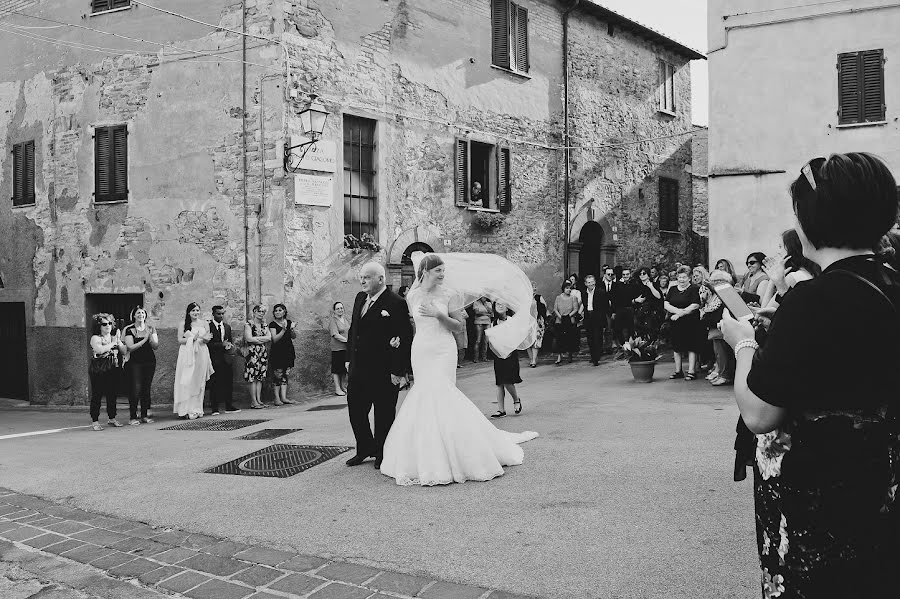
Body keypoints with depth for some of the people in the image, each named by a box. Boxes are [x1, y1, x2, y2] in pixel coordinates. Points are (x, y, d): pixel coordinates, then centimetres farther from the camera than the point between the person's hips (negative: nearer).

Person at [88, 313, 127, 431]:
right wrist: (112, 344, -13)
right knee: (97, 395, -4)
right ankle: (95, 421, -1)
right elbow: (100, 349, -23)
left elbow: (124, 351, 10)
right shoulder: (95, 338, -4)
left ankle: (111, 418, 19)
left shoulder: (114, 338, 14)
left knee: (112, 394, 8)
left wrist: (119, 342, -5)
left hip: (112, 369, 5)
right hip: (98, 370, -5)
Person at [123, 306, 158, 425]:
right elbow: (130, 347, -11)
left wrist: (151, 337, -15)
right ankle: (133, 417, -3)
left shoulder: (150, 329, 8)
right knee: (135, 389, -8)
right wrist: (145, 339, -16)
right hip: (134, 362, -3)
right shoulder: (129, 329, -2)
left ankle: (144, 415, 12)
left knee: (146, 388, 5)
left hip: (149, 362, 4)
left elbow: (156, 346, 2)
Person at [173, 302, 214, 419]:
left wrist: (205, 339, -13)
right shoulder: (182, 324, 2)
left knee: (199, 382, 3)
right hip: (187, 355, -2)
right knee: (187, 382, -6)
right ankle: (186, 410, -4)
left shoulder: (203, 324, 8)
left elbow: (207, 340, 10)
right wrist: (192, 338, -15)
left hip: (201, 355, 3)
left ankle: (197, 409, 8)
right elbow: (180, 340, -3)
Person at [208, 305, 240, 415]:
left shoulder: (227, 326, 15)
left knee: (229, 383, 6)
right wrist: (221, 345, -19)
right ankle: (214, 408, 4)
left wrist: (229, 345, -1)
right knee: (214, 384, -2)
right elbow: (207, 344, -11)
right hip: (215, 359, -5)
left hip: (227, 358, 5)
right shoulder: (208, 326, -4)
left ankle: (229, 407, 13)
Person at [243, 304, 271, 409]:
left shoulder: (264, 325, 15)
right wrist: (262, 340, -5)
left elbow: (269, 337, 2)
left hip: (263, 353, 6)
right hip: (253, 353, -6)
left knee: (260, 378, 5)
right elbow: (249, 338, -15)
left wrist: (256, 338, -8)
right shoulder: (248, 325, -2)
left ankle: (259, 400, 8)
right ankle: (253, 402, -5)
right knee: (253, 378, -6)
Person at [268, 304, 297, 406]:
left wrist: (292, 329, -12)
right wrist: (283, 330, -21)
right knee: (277, 374, -6)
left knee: (285, 375, 3)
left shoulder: (289, 323, 10)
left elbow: (294, 337, 7)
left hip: (288, 351, 4)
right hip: (277, 352, -4)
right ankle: (277, 398, -1)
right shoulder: (272, 324, -3)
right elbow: (275, 339, -12)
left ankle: (283, 397, 5)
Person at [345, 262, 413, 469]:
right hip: (358, 369, 7)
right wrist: (349, 358, 15)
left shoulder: (396, 304, -13)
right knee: (355, 409, 12)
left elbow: (405, 339, -15)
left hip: (383, 372, -7)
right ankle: (365, 450, 29)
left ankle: (382, 455, 20)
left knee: (383, 414, 5)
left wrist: (399, 371, -16)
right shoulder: (360, 298, 11)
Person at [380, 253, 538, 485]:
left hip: (443, 352, -3)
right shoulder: (413, 296, 7)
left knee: (438, 395, -12)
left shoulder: (449, 295, -3)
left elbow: (458, 326, -4)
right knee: (425, 396, 5)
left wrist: (439, 315, -16)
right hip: (421, 351, 4)